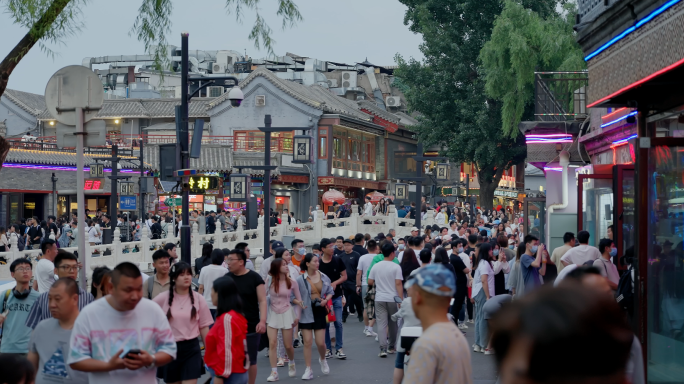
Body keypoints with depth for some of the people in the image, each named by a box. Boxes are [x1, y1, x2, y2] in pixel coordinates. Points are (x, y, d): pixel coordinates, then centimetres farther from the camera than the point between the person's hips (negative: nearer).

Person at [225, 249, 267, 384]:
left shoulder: (254, 278, -6)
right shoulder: (226, 278, 6)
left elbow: (262, 301, -9)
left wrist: (262, 321, -21)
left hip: (251, 328, -3)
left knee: (250, 360, 6)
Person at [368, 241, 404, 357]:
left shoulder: (376, 267, 2)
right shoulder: (396, 267, -9)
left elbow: (370, 282, 5)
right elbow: (398, 284, -13)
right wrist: (401, 299, -11)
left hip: (380, 299, 2)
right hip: (393, 299, -2)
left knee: (381, 323, -1)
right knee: (393, 324, 14)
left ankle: (383, 348, -11)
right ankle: (391, 347, 24)